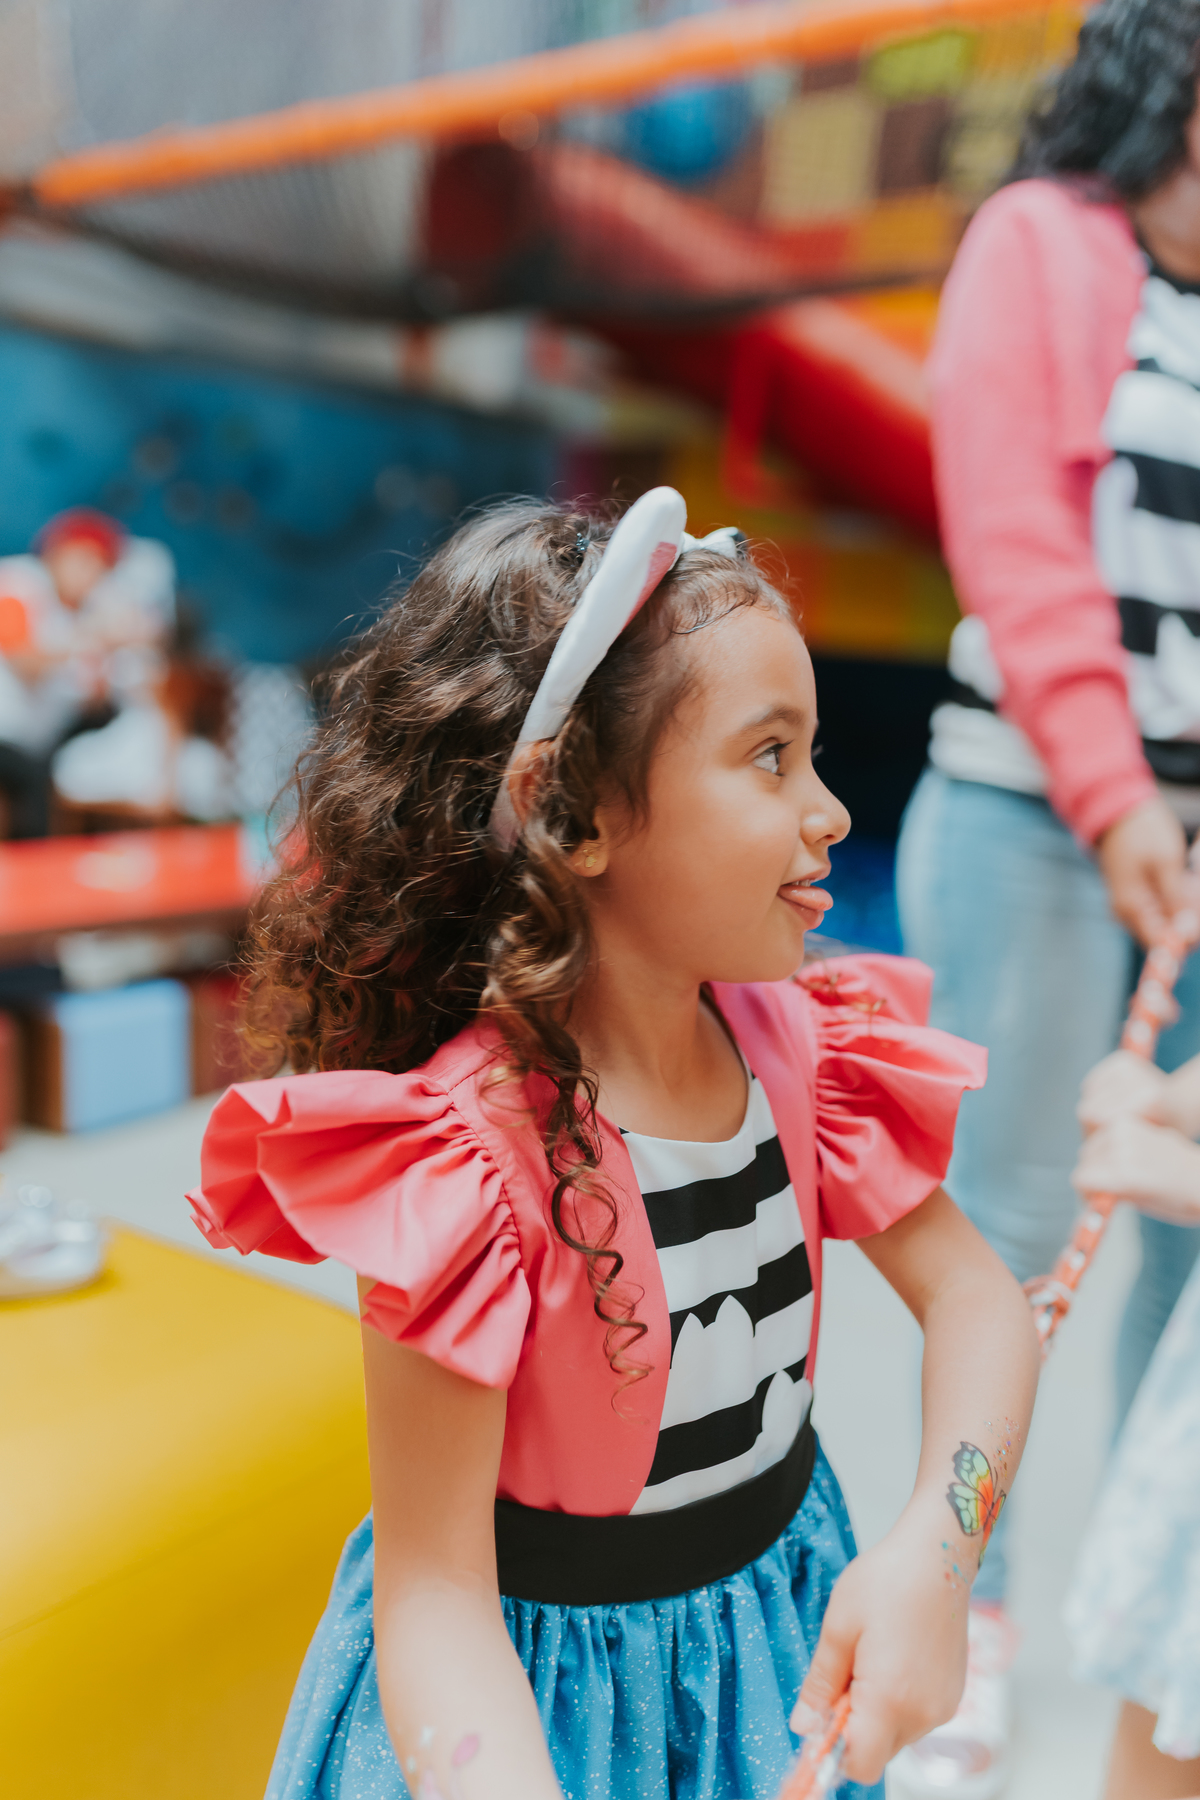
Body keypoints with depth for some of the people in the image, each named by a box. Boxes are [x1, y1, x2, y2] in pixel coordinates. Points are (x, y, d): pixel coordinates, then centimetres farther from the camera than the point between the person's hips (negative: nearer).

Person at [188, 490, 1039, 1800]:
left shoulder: (791, 1041, -13)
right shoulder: (467, 1148, -31)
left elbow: (972, 1294, -6)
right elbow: (433, 1585, -27)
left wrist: (934, 1548, -22)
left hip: (784, 1616, 6)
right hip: (547, 1674, -5)